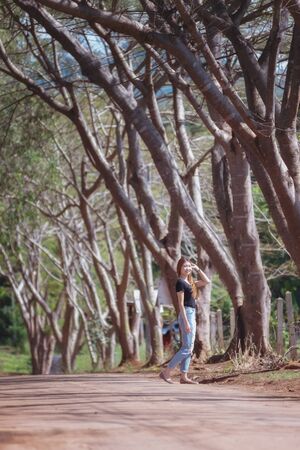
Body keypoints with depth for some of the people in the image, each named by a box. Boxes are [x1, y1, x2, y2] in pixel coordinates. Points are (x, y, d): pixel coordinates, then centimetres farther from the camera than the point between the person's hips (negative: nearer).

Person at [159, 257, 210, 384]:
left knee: (189, 348, 7)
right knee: (187, 348, -11)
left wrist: (198, 269, 11)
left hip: (192, 314, 9)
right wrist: (186, 322, -19)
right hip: (186, 314, -9)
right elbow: (181, 304, -15)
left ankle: (183, 376, 7)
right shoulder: (180, 282, -11)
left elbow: (206, 281, 22)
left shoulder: (190, 282, 14)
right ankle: (166, 372, -8)